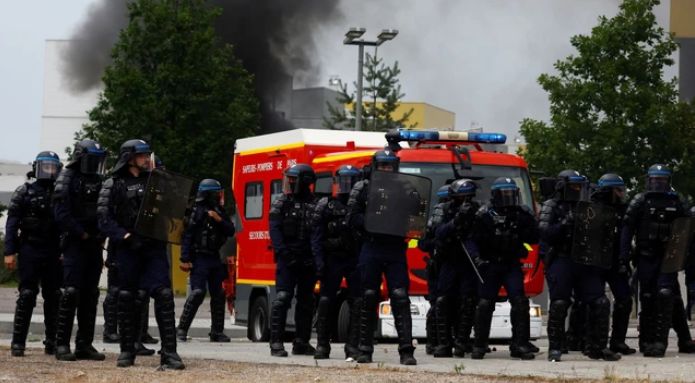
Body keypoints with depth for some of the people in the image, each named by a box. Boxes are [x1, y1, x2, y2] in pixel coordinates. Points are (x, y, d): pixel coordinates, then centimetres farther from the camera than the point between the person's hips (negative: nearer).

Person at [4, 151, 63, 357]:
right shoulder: (24, 192, 1)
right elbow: (12, 224, -2)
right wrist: (9, 252, -9)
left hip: (54, 253, 3)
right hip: (30, 251, -3)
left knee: (54, 297, 3)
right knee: (27, 296, -6)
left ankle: (52, 342, 10)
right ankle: (18, 343, -3)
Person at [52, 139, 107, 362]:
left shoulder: (99, 182, 13)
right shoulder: (68, 180, -5)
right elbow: (62, 214, -13)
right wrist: (83, 235, -12)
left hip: (94, 246, 6)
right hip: (74, 244, -6)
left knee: (90, 295, 5)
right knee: (72, 293, -11)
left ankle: (84, 345, 9)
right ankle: (62, 345, -8)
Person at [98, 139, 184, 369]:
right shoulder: (114, 185, 2)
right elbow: (104, 220, -5)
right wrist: (125, 236, -16)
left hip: (154, 247, 2)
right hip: (127, 249, -2)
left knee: (164, 295, -10)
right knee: (127, 298, 5)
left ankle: (169, 352, -12)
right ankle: (127, 351, 16)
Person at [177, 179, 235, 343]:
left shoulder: (220, 212, 13)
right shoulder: (197, 212, -9)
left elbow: (231, 231, 10)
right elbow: (187, 236, -13)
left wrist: (219, 220, -7)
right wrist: (185, 260, -18)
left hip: (216, 259, 7)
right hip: (200, 258, -7)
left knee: (218, 294, 7)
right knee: (198, 292, -14)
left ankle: (217, 331, 14)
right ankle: (182, 329, -6)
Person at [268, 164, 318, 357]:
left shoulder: (315, 204, 8)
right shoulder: (282, 203, 3)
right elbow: (275, 230, -4)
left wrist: (317, 257, -6)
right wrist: (283, 253, -15)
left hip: (308, 259, 3)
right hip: (288, 259, -3)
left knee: (306, 301, 9)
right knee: (283, 298, -11)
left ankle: (301, 343, 17)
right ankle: (276, 342, -11)